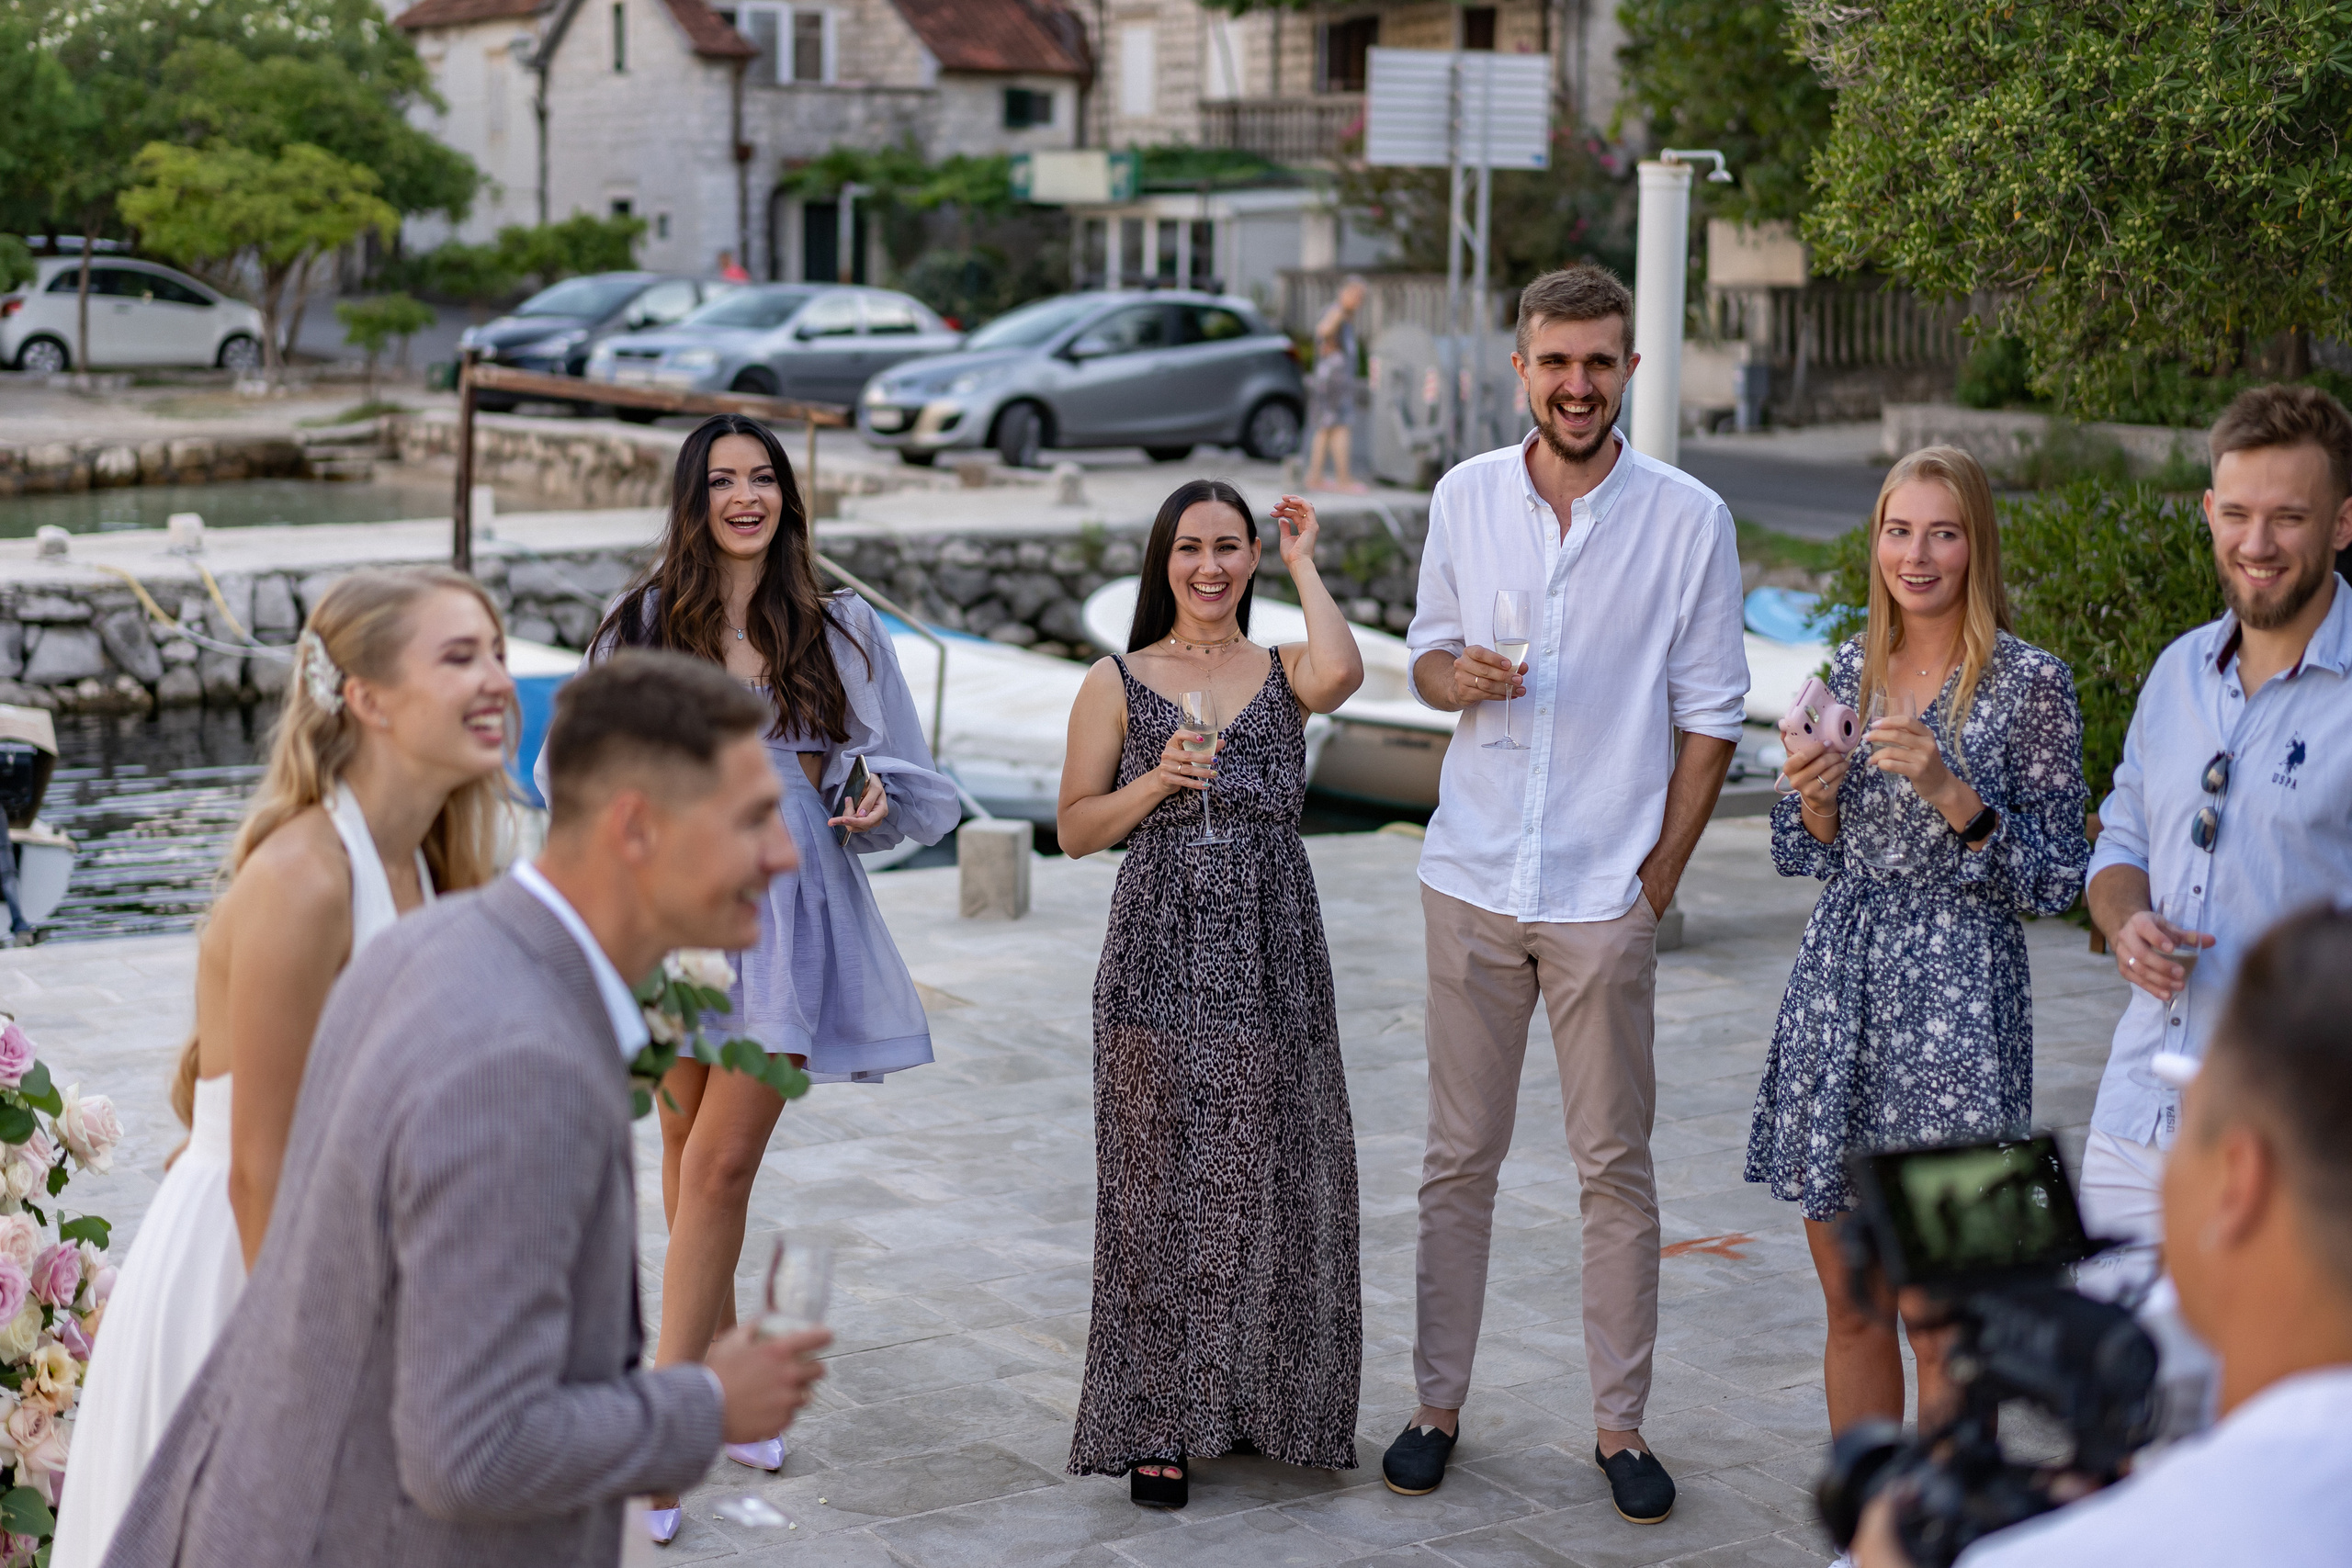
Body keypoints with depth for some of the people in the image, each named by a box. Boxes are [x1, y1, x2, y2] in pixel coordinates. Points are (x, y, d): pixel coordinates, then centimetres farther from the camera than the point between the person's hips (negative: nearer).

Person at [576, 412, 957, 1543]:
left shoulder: (840, 630, 6)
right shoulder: (643, 624, 6)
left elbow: (899, 771, 12)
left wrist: (875, 793, -9)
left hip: (789, 913, -2)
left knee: (720, 1165, -10)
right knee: (692, 1162, 9)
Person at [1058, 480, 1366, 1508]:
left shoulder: (1285, 673, 8)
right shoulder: (1118, 682, 6)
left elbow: (1341, 672, -17)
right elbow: (1074, 829, 6)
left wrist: (1304, 564, -4)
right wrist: (1158, 781, -11)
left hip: (1272, 959, 1)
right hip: (1160, 957, -1)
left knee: (1271, 1180, 4)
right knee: (1161, 1181, 1)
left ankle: (1264, 1400, 19)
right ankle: (1159, 1422, 9)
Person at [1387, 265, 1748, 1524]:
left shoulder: (1688, 518, -4)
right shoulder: (1465, 497, 4)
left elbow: (1709, 716, 0)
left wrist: (1658, 877, -4)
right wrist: (1457, 676, -9)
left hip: (1606, 895, -2)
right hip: (1472, 880, 2)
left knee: (1616, 1168, 5)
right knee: (1458, 1157, 9)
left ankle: (1619, 1425, 16)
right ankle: (1438, 1403, 20)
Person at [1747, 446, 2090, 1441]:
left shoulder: (2030, 685, -6)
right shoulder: (1854, 668, 9)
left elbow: (2057, 882, -7)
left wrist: (1951, 791, -19)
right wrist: (1814, 799, -7)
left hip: (1957, 1000, -5)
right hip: (1837, 988, 5)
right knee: (1850, 1306, 12)